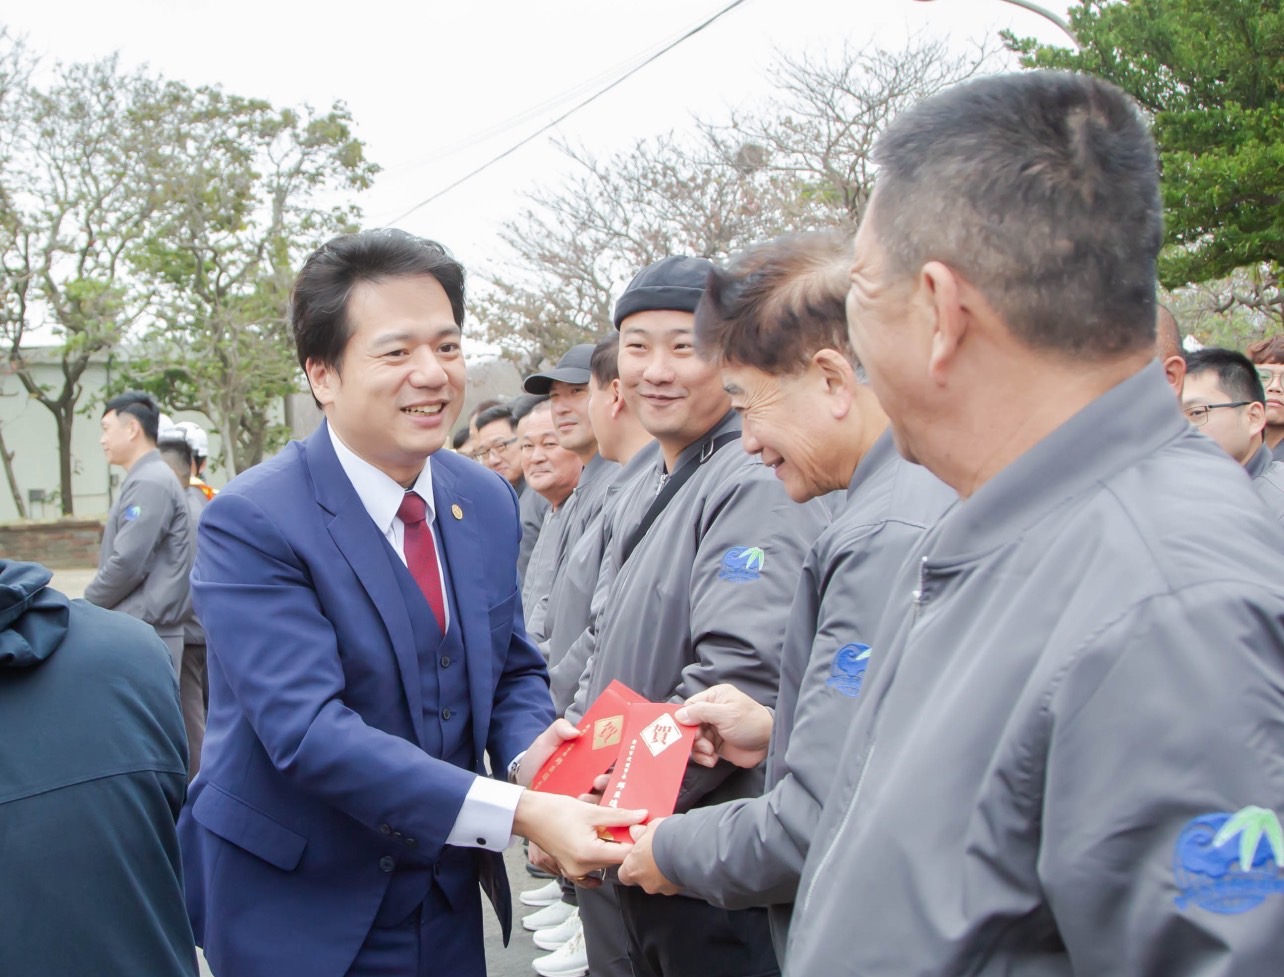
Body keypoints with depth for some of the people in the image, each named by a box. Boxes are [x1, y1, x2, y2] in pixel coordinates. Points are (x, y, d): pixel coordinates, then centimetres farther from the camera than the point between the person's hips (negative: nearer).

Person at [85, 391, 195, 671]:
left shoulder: (149, 483, -14)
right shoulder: (145, 479, 18)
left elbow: (128, 564, -19)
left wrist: (87, 603, -5)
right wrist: (94, 602, 14)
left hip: (145, 636, -10)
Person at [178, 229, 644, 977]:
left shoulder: (489, 501, 0)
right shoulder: (251, 523, -19)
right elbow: (308, 728, -27)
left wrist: (532, 752, -15)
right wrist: (518, 813, -33)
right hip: (299, 915, -5)